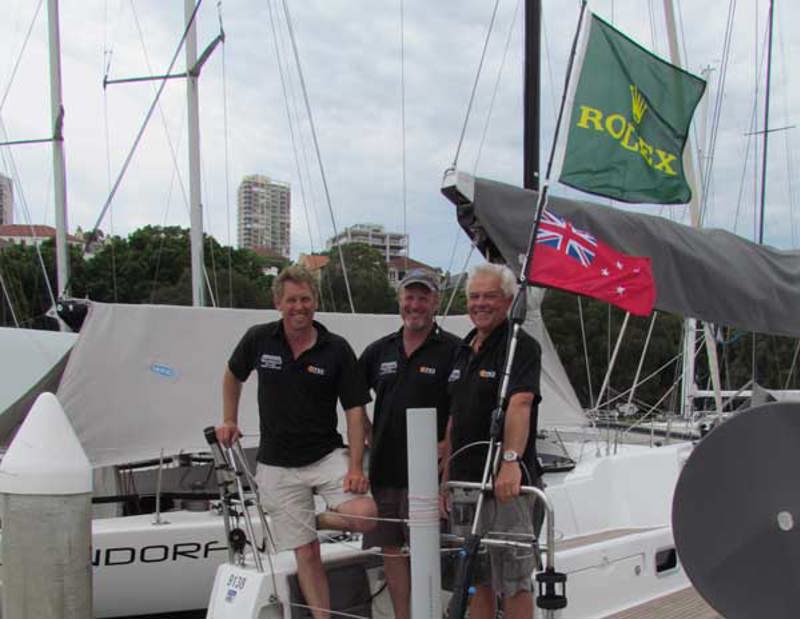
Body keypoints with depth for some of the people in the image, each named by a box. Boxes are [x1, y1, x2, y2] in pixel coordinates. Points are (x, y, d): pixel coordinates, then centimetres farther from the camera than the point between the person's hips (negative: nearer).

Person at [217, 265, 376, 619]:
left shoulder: (336, 350, -6)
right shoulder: (259, 339, -2)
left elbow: (355, 410, -6)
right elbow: (233, 374, 19)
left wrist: (355, 467, -15)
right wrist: (229, 421, 14)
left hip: (327, 456, 0)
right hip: (278, 465, 1)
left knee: (364, 516, -23)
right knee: (306, 553, 0)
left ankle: (315, 520, 7)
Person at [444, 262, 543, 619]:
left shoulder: (521, 346, -9)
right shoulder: (464, 350, 15)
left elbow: (520, 404, -25)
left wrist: (511, 460, -39)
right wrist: (446, 476, 16)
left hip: (506, 483, -8)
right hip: (466, 482, 8)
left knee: (513, 580, -1)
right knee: (476, 579, 15)